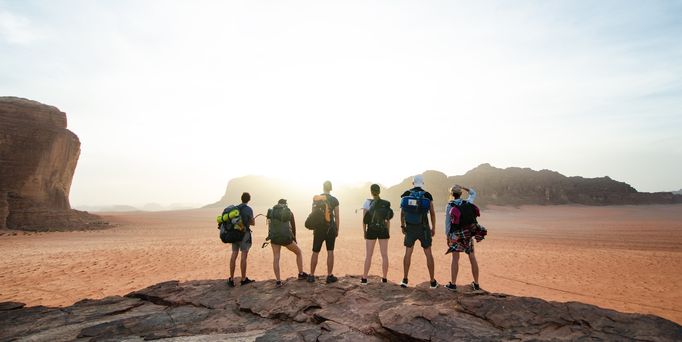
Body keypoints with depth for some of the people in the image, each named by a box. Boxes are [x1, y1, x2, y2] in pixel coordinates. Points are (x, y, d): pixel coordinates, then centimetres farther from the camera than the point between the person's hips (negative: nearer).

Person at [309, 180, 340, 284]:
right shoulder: (334, 200, -2)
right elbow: (337, 217, -2)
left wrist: (314, 229, 11)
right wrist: (337, 230, 7)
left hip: (319, 228, 1)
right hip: (330, 228, -1)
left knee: (315, 252, 9)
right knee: (330, 252, 5)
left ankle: (311, 276, 14)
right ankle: (330, 276, 7)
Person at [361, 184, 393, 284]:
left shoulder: (367, 202, -9)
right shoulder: (386, 204, -1)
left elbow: (364, 219, -9)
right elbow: (388, 220, 0)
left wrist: (364, 232, 1)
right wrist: (388, 233, 10)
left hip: (371, 231, -2)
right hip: (383, 231, 2)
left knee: (368, 256, 5)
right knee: (384, 255, 9)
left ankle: (364, 279, 5)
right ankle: (384, 278, 11)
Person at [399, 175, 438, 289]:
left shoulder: (406, 194, -2)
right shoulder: (427, 195, -5)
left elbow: (402, 212, 0)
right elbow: (432, 213, -1)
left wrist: (402, 226, 10)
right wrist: (433, 228, 10)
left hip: (410, 228, 1)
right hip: (423, 229, -1)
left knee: (408, 253, 11)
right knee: (428, 254, 9)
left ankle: (404, 280, 11)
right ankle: (433, 281, 13)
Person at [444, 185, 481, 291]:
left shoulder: (449, 205, -7)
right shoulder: (467, 203, 2)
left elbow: (448, 221, -6)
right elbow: (473, 193, 23)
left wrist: (447, 236, 1)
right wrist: (463, 187, 14)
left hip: (456, 234, -3)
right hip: (468, 234, 3)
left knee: (455, 259, 0)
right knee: (472, 258, 9)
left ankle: (453, 284, 0)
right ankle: (476, 284, 18)